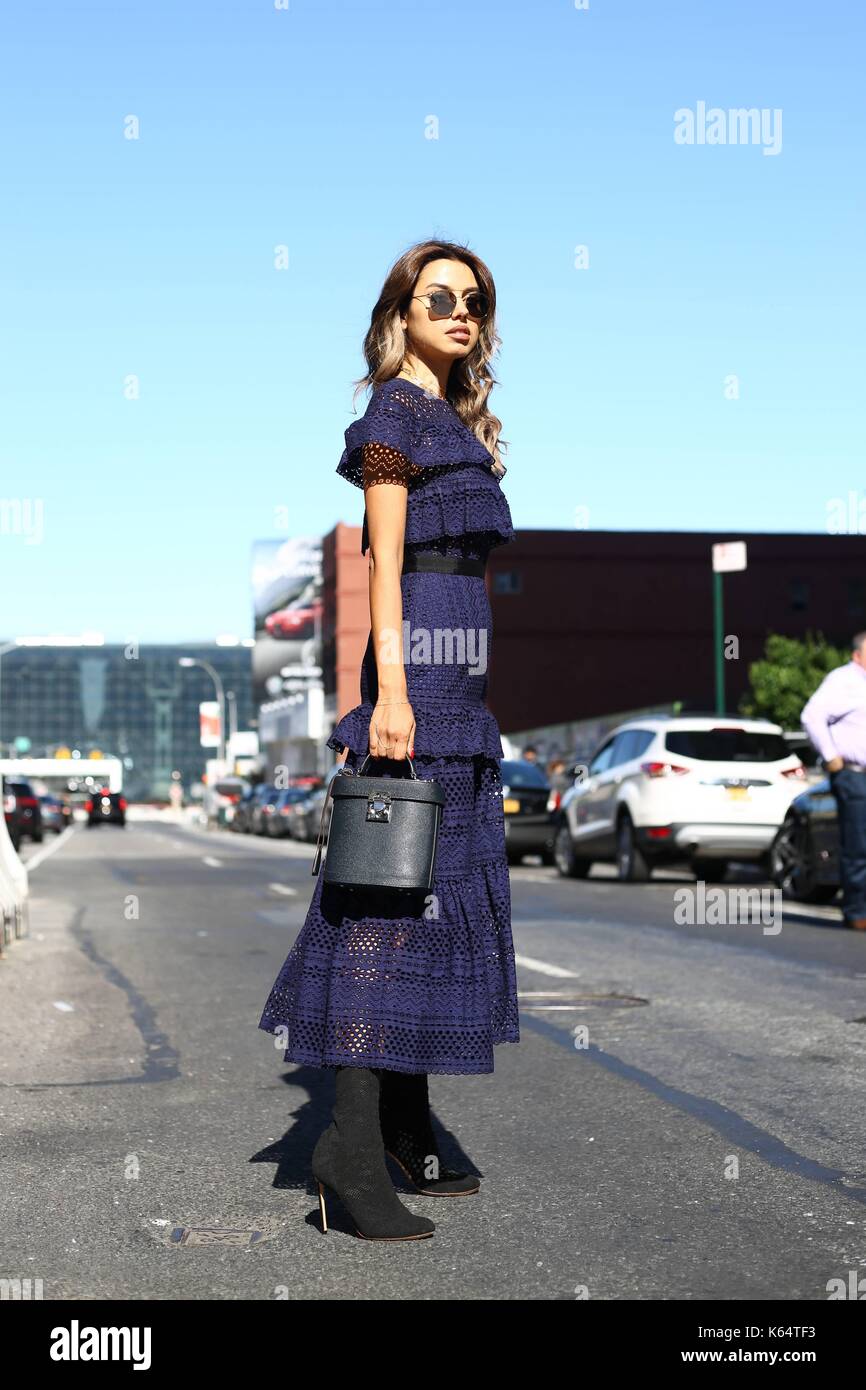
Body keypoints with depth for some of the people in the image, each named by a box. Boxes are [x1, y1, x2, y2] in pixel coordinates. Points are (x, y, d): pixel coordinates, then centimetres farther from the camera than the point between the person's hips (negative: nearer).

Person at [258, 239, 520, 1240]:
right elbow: (384, 559, -13)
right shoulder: (393, 413, -4)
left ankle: (406, 1132, 15)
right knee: (397, 887, -13)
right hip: (420, 656, -9)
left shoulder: (456, 420, 22)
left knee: (445, 886, 9)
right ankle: (353, 1141, -13)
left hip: (458, 673, 9)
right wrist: (391, 689, -21)